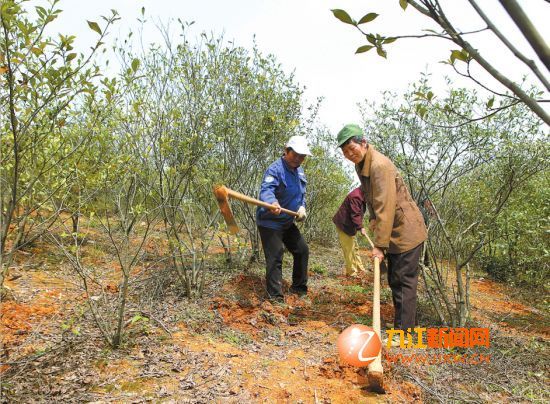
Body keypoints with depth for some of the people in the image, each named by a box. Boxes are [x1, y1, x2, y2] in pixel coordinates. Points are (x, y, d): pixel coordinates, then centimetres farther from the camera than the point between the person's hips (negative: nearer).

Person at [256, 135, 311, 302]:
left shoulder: (299, 171, 8)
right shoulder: (275, 169, -20)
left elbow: (301, 194, 20)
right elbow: (266, 190, -37)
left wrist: (302, 207, 0)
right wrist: (272, 202, -58)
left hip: (288, 222, 9)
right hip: (270, 223, -9)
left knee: (302, 251, 15)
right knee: (275, 258, -10)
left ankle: (298, 287, 31)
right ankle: (275, 297, 0)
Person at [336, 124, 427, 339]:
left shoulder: (379, 165, -25)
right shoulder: (361, 164, 6)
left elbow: (385, 207, -29)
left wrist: (379, 245, -29)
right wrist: (372, 218, 5)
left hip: (406, 230, -10)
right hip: (395, 231, 10)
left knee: (403, 281, -4)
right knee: (395, 280, 17)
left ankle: (403, 332, 6)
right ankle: (403, 324, 31)